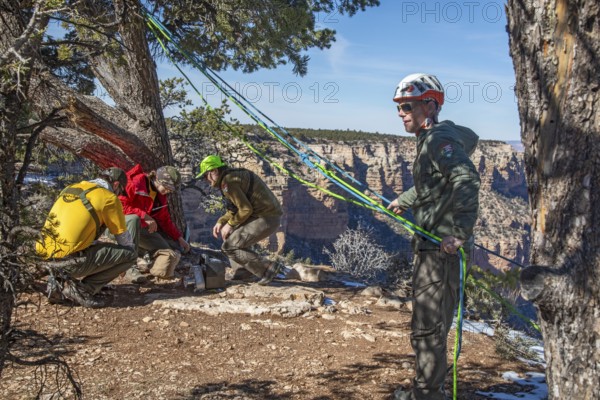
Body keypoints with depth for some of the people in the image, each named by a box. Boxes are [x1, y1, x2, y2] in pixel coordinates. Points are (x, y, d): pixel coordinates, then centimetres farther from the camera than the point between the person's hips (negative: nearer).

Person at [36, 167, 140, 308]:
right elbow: (125, 240, 6)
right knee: (130, 253, 2)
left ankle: (58, 281, 20)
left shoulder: (70, 188, 17)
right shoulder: (109, 198, -3)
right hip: (69, 261, -7)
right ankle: (83, 289, -2)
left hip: (45, 256, 7)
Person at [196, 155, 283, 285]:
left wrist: (230, 224, -6)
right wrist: (221, 222, 12)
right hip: (267, 216, 10)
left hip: (266, 219, -10)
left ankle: (268, 268, -6)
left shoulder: (228, 182, -15)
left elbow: (246, 209, -18)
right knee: (232, 234, 25)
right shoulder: (233, 175, 18)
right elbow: (234, 209, 24)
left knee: (229, 247, -7)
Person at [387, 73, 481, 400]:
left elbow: (467, 180, -31)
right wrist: (403, 201, 48)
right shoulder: (432, 139, 16)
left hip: (442, 248, -11)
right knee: (429, 324, 20)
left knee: (428, 327, -2)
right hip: (432, 246, 11)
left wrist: (459, 233, -34)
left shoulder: (440, 139, -15)